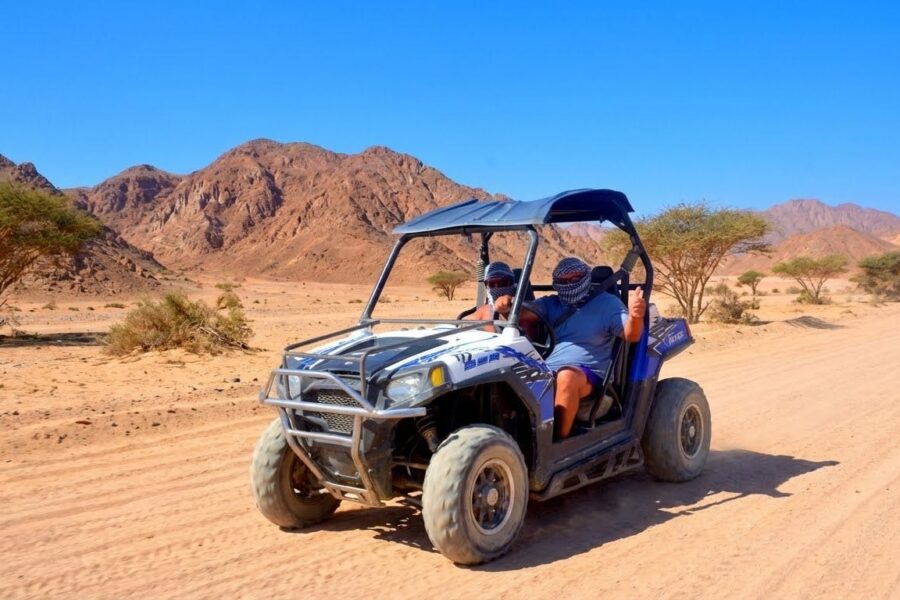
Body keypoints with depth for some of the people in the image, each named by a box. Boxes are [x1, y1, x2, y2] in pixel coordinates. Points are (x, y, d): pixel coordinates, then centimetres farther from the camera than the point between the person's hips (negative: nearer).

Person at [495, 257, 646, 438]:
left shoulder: (607, 303, 9)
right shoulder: (550, 304, 20)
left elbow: (630, 335, -4)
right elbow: (522, 314, 2)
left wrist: (635, 316, -28)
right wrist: (506, 307, -21)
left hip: (588, 374, -4)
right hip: (546, 371, 4)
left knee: (567, 377, -37)